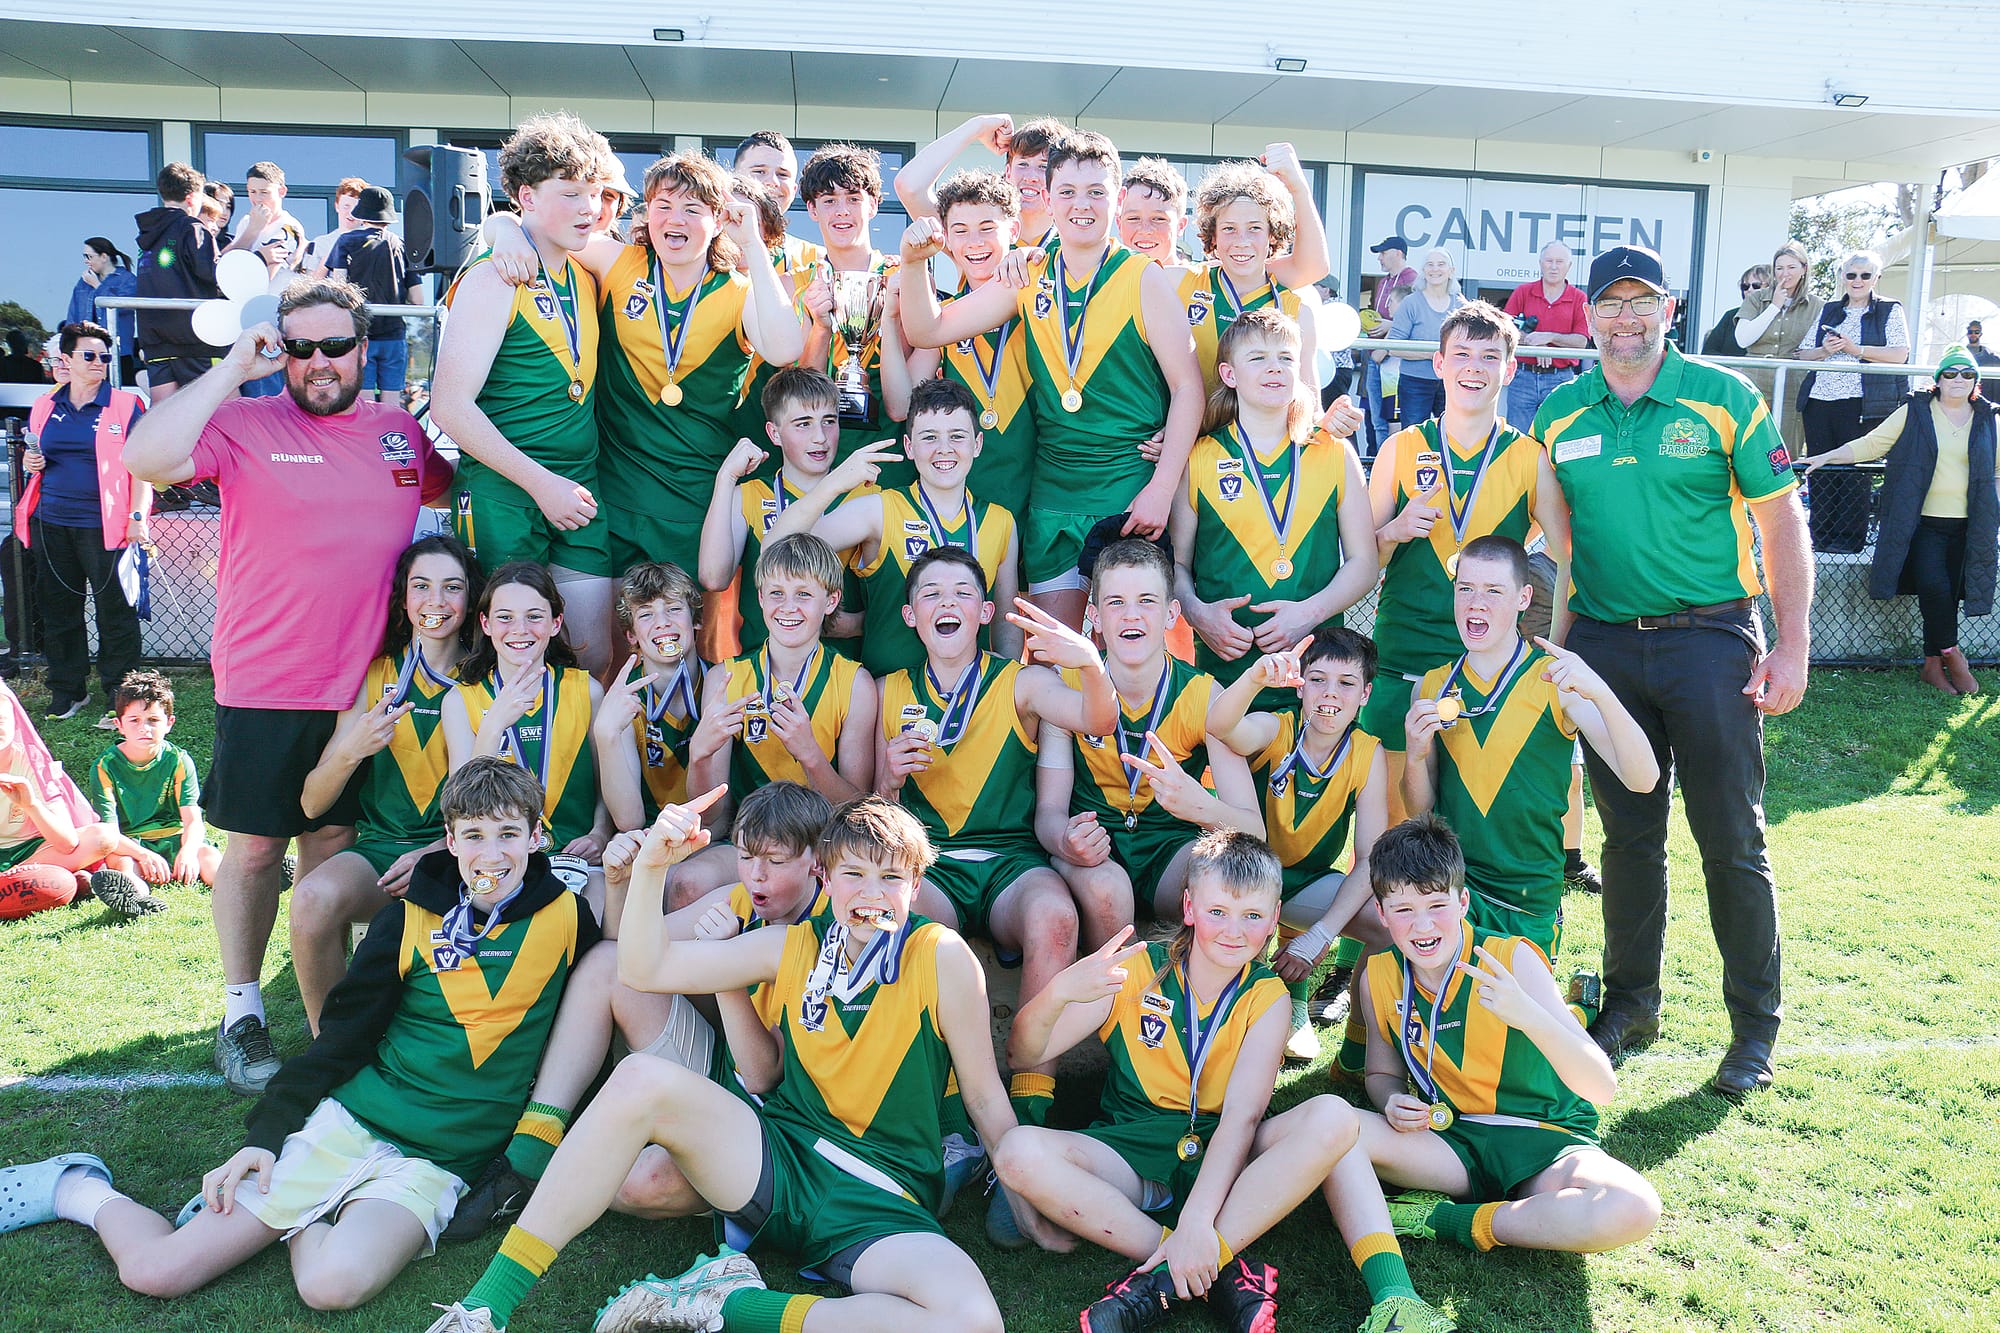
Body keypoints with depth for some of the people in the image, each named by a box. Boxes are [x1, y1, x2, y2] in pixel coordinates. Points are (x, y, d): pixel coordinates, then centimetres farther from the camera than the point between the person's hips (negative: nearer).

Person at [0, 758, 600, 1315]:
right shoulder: (410, 919, 2)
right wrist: (266, 1135, 2)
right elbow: (343, 1034, 7)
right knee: (153, 1270, -7)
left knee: (334, 1283, -31)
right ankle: (76, 1188, 26)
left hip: (432, 1166, -1)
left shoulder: (564, 919, -1)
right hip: (343, 1126, 1)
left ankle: (305, 1219, 3)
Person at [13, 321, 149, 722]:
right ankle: (67, 690, 23)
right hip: (52, 524, 5)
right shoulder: (45, 407, 11)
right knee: (58, 609, 11)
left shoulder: (125, 405, -1)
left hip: (104, 525, -5)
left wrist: (137, 516, -12)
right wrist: (30, 462, 0)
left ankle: (119, 695, 9)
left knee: (114, 610, -1)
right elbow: (35, 457, 24)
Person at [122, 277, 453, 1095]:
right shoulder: (245, 425, -5)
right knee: (254, 847, 5)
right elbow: (145, 460, -21)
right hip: (263, 685, -3)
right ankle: (242, 1012, 21)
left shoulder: (405, 433, 6)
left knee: (335, 842, 14)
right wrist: (232, 371, -18)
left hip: (362, 687, 3)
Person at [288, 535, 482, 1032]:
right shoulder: (373, 676, 8)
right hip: (380, 844, 2)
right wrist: (351, 749, -14)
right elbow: (312, 803, 6)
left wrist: (439, 853, -15)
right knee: (313, 898, -29)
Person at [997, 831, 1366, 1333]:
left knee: (1332, 1116, -26)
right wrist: (1058, 992, -30)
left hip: (1224, 1161, 1)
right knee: (1020, 1152, -29)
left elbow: (1241, 1115, -15)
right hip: (1132, 1155, 0)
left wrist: (1196, 1221, -30)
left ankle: (1167, 1281, -27)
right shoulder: (1138, 971, -4)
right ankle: (1223, 1273, -26)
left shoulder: (1266, 995, -2)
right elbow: (1024, 1054, -8)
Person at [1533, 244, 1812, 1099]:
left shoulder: (1724, 398, -2)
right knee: (1628, 834, 11)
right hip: (1604, 643, 3)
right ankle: (1630, 1000, 26)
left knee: (1731, 840, 1)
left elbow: (1781, 521, -2)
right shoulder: (1559, 414, 6)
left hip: (1709, 636, -2)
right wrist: (1553, 644, 8)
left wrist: (1792, 645, -8)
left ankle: (1755, 1025, 14)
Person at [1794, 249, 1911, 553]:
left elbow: (1899, 355, -5)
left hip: (1860, 405, -4)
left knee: (1854, 471, -4)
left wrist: (1855, 349, -14)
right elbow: (1803, 354, 16)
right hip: (1819, 400, 4)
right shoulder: (1829, 310, 19)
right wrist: (1825, 351, -5)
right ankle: (1821, 534, 10)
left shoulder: (1889, 311, 7)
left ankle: (1850, 537, 2)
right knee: (1820, 469, 3)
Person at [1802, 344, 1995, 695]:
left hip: (1967, 528, 3)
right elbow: (1871, 444, 3)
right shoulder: (1915, 412, 3)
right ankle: (1951, 653, 1)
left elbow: (1996, 470, 17)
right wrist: (1826, 457, -5)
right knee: (1934, 586, -21)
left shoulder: (1986, 419, 10)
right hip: (1923, 522, -3)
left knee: (1949, 595, 1)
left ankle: (1932, 665, 15)